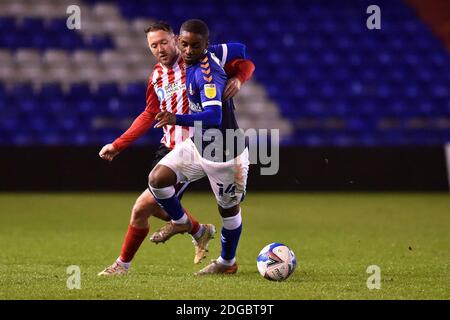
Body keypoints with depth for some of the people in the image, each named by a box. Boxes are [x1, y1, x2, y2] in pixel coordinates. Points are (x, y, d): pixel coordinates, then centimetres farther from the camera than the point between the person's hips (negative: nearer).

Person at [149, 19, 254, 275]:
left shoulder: (207, 73, -29)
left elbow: (214, 117, -43)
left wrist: (177, 119, -56)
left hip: (226, 155, -8)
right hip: (198, 144, 8)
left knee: (229, 210, 12)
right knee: (158, 179, -8)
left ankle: (227, 263, 35)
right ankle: (180, 221, 19)